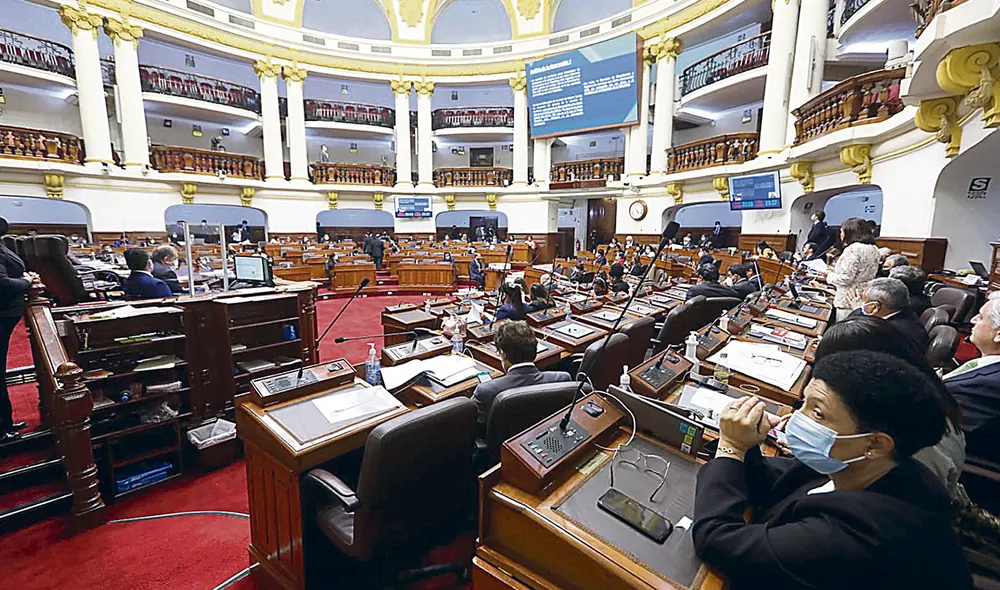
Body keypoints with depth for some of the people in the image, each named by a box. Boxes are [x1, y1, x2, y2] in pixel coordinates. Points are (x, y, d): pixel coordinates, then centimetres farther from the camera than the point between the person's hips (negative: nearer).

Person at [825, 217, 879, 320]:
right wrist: (836, 270, 18)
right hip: (865, 300, 9)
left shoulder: (853, 249, -16)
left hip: (850, 301, -9)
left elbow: (845, 278, -20)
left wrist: (830, 275, -2)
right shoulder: (873, 249, 12)